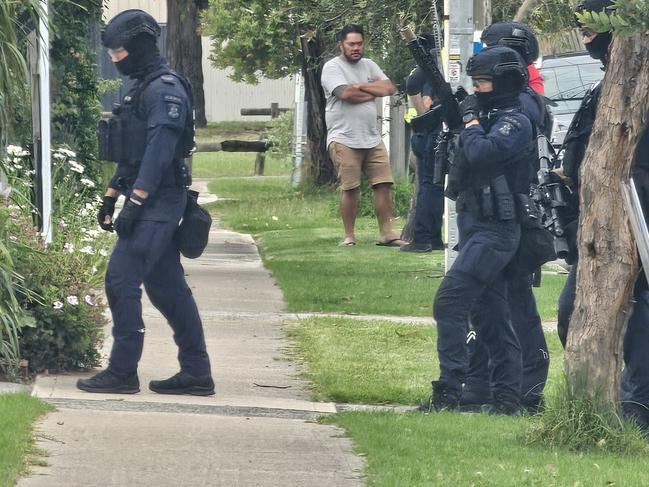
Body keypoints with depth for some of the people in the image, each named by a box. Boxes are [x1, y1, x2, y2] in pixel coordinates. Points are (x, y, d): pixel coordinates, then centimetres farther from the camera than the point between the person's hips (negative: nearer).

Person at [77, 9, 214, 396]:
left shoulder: (164, 89, -14)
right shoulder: (144, 89, 18)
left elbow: (159, 150, -21)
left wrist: (135, 203, -24)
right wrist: (111, 197, 23)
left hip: (156, 205, -10)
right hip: (154, 207, 10)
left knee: (121, 280, -11)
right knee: (167, 288, 10)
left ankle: (122, 373, -9)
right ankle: (197, 373, 12)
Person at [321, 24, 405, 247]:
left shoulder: (369, 66, 16)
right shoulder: (332, 67, -3)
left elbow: (389, 88, 4)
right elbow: (345, 94, -18)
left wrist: (360, 86, -6)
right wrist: (374, 90, -2)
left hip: (372, 138, 6)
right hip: (344, 139, -6)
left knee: (384, 184, -1)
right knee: (350, 189, -4)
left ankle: (387, 233, 4)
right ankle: (349, 236, 5)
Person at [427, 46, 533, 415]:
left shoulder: (516, 122, -13)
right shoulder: (485, 116, 16)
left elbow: (482, 153, -28)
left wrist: (472, 130, -11)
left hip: (495, 230, -10)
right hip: (475, 228, 10)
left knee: (450, 301, -17)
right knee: (492, 315, 11)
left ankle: (449, 391, -20)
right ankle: (508, 396, 14)